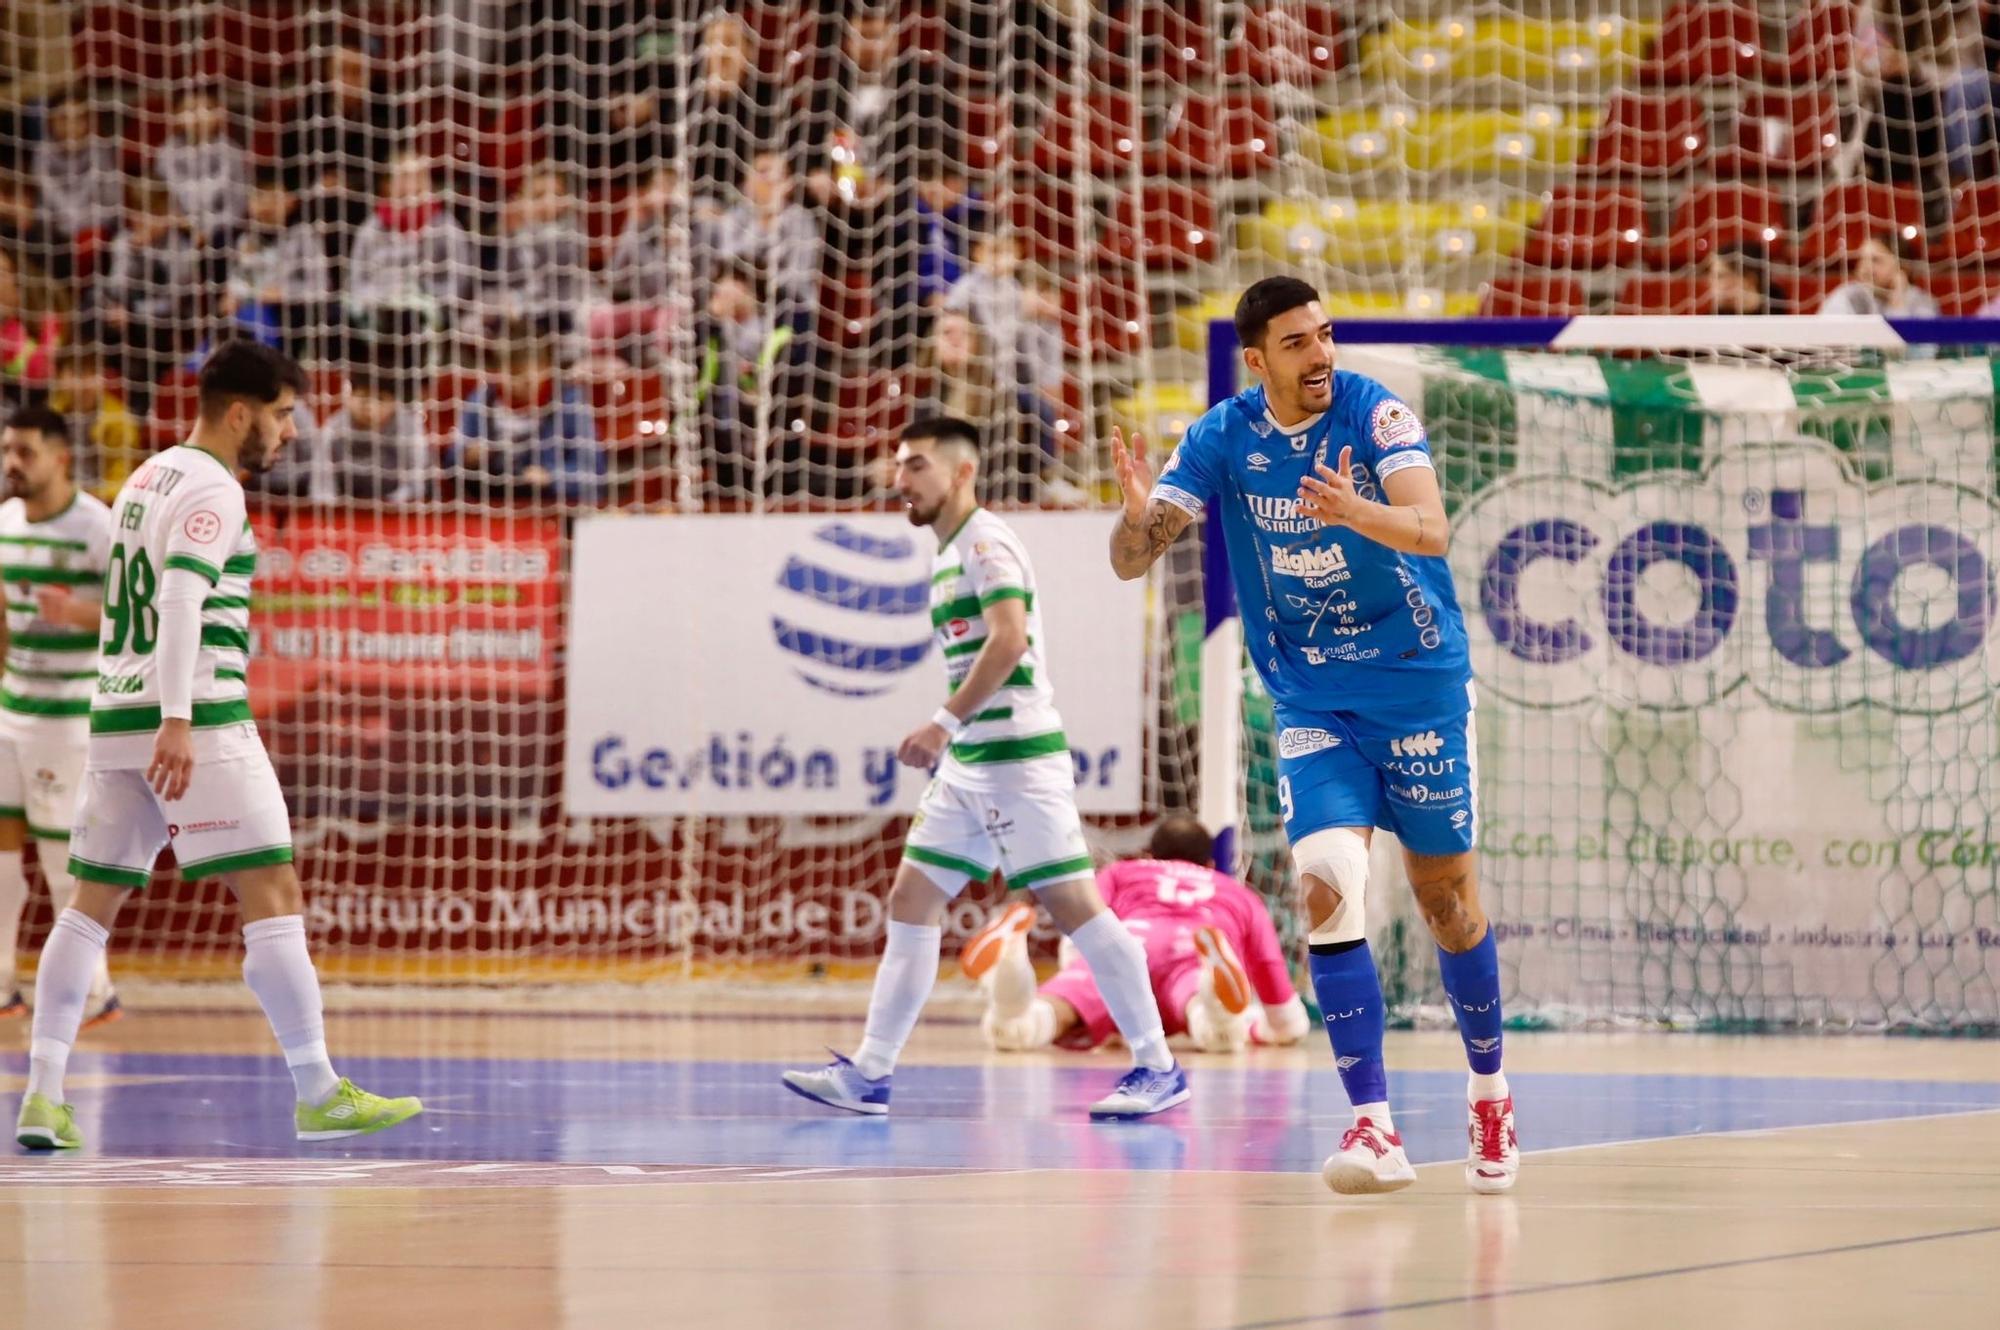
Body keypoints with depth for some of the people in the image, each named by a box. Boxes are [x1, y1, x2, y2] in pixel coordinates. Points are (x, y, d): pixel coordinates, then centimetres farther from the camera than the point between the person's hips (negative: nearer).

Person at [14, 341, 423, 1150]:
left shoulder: (146, 478, 20)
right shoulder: (213, 490, -8)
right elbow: (181, 598, -21)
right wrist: (178, 720, -29)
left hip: (115, 717, 9)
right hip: (200, 720, -9)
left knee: (92, 904, 8)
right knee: (273, 895, -6)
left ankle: (42, 1095, 1)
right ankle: (318, 1095, -7)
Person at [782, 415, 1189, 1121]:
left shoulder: (985, 542, -10)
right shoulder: (951, 555, 18)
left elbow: (1009, 638, -24)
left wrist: (945, 723, -26)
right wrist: (949, 737, 18)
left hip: (1015, 756, -10)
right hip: (968, 765, 10)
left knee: (1074, 905, -9)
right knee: (910, 903, 5)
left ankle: (1158, 1069, -5)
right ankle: (869, 1075, 5)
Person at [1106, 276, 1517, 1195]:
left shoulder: (1375, 414, -15)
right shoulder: (1222, 439, -6)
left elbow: (1431, 529, -29)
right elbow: (1132, 560, -10)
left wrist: (1358, 513, -49)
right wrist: (1137, 511, -33)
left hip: (1420, 687, -1)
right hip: (1310, 703, 1)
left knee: (1447, 900, 8)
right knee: (1328, 886, -18)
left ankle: (1489, 1092, 32)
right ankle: (1374, 1129, -18)